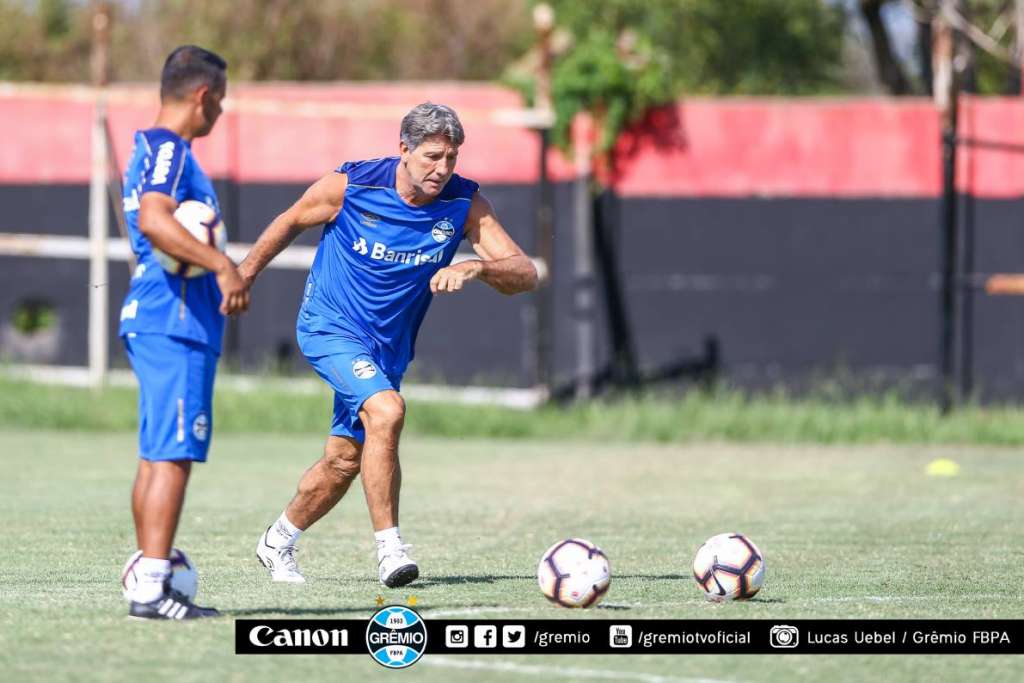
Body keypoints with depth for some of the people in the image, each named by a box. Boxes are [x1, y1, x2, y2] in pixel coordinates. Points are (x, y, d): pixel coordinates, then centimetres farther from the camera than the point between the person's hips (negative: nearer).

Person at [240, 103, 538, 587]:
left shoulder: (464, 205, -12)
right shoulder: (349, 185, -16)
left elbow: (525, 274, -18)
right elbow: (290, 223, 3)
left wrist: (475, 267, -38)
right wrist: (242, 277, 9)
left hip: (387, 347, 5)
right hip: (329, 327, -4)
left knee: (343, 462, 9)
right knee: (386, 410, -29)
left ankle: (278, 542, 35)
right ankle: (389, 549, -25)